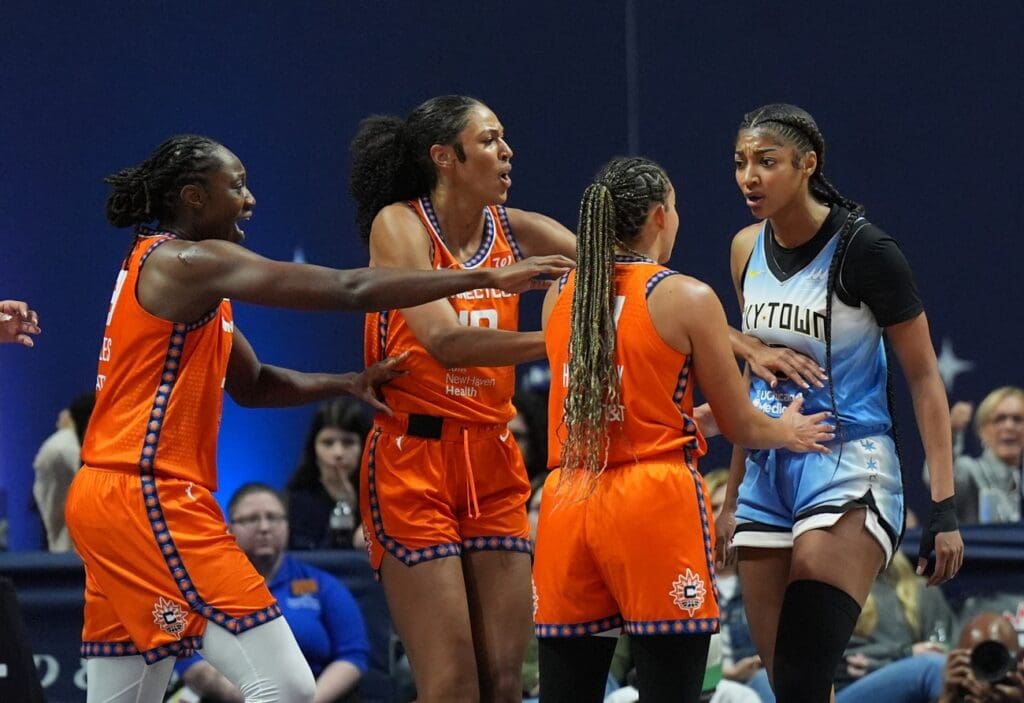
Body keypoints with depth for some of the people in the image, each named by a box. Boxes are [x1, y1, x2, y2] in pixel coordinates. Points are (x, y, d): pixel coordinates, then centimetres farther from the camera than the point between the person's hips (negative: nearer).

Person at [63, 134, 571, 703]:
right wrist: (486, 279, -13)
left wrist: (346, 385, 9)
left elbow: (251, 384, 26)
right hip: (149, 495, -11)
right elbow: (348, 290, -16)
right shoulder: (186, 262, -11)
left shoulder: (175, 269, 19)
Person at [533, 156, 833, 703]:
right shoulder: (687, 298, -4)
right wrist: (789, 433, 26)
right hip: (656, 504, -5)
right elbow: (740, 426, 3)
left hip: (567, 504, 5)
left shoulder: (559, 295, 11)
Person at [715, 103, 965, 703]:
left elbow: (924, 377, -7)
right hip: (767, 472, 7)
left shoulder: (863, 249, -10)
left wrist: (944, 507, -13)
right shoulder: (747, 249, 9)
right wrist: (732, 497, 22)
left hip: (848, 473, -7)